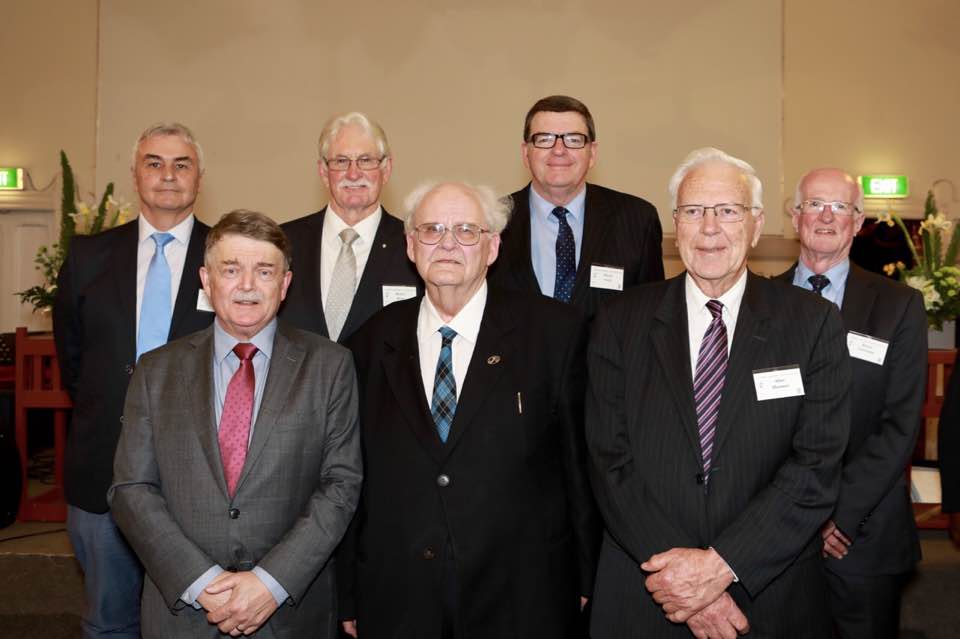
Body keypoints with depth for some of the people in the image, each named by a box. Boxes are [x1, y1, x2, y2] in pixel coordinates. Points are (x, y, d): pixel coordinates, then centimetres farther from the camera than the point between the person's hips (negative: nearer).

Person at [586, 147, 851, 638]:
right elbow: (611, 463, -7)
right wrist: (686, 577, -16)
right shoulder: (620, 323, -3)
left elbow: (817, 465, -10)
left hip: (773, 597, 0)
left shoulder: (814, 323, -4)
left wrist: (721, 563, -19)